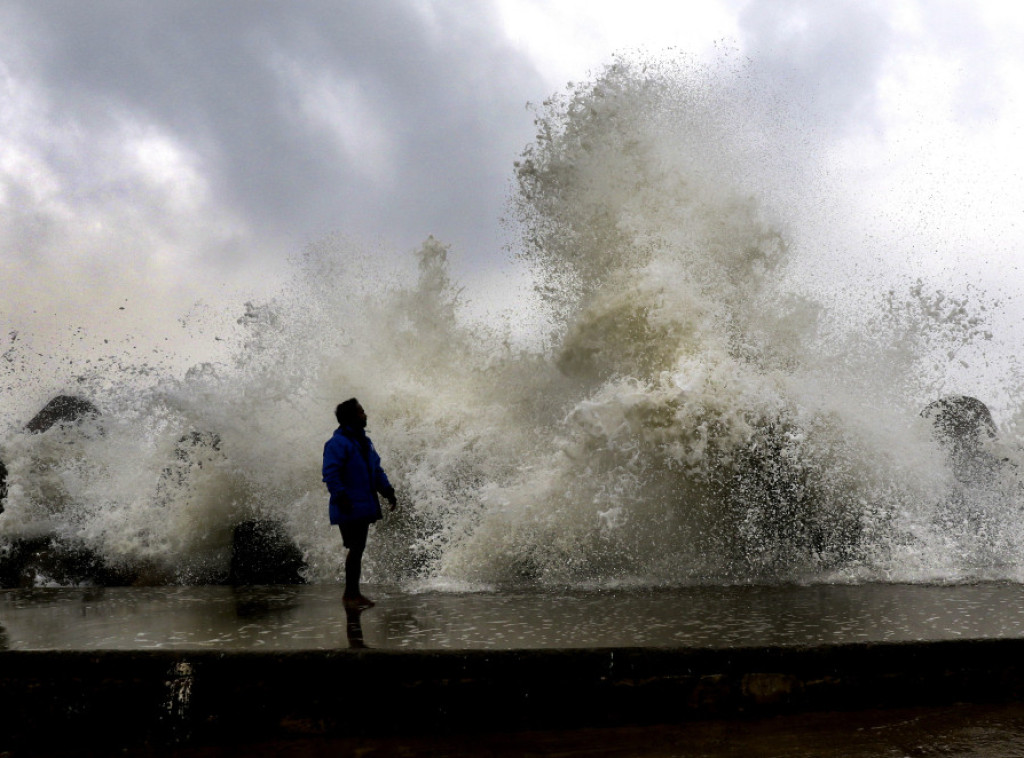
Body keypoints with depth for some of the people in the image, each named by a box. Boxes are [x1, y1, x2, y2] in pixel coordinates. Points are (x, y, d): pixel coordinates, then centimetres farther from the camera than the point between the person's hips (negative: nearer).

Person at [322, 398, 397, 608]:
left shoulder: (364, 441, 18)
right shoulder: (337, 443, -11)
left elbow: (376, 469, 23)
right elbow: (330, 473, -18)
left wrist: (387, 491, 14)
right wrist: (340, 496, -26)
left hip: (364, 507, 9)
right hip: (349, 509, -9)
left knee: (358, 549, 12)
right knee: (355, 549, -8)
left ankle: (353, 592, 19)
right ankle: (350, 594, -1)